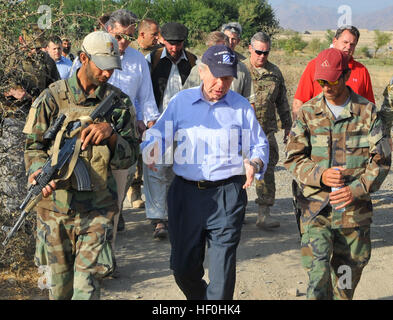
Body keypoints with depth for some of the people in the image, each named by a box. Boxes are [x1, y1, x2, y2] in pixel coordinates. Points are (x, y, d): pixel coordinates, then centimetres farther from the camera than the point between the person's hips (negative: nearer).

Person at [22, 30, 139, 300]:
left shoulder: (119, 103, 3)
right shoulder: (52, 98, 0)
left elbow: (130, 156, 1)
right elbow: (34, 145, 4)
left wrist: (111, 133, -18)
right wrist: (38, 171, -17)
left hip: (97, 209, 0)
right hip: (54, 205, 1)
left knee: (87, 286, -9)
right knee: (59, 284, 14)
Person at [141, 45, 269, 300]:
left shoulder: (241, 106, 7)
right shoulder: (181, 101, 8)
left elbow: (260, 145, 12)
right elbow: (158, 134, 6)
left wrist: (255, 163, -10)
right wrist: (151, 152, -17)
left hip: (227, 195, -1)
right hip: (186, 193, 2)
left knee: (223, 271, -4)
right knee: (183, 268, 8)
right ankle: (199, 296, 36)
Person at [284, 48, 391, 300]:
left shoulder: (367, 112, 1)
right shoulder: (308, 112, 3)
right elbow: (293, 157, 2)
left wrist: (357, 189, -14)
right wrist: (319, 175, -16)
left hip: (355, 210, 1)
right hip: (317, 208, -1)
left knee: (348, 278, 11)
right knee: (318, 273, -12)